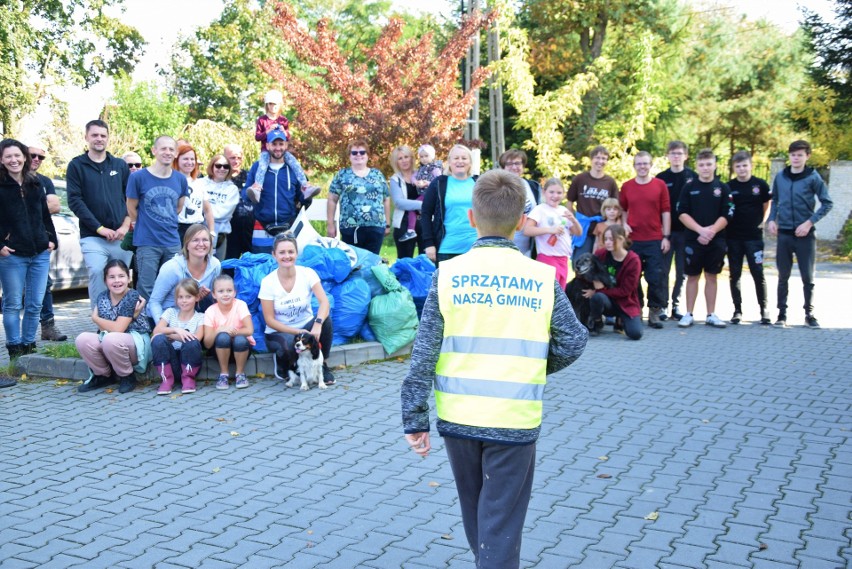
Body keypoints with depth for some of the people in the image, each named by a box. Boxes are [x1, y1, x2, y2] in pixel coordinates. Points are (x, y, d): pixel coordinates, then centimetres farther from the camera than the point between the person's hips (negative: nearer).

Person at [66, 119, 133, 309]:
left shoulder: (120, 165, 13)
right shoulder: (76, 166, 5)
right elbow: (75, 201, -4)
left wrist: (125, 225, -4)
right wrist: (99, 228, -10)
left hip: (121, 236, 3)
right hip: (92, 237, -2)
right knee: (97, 276, -14)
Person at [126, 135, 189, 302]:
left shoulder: (180, 179, 5)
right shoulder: (138, 177, -6)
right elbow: (131, 209, 4)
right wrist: (145, 227, 11)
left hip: (173, 243, 4)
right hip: (147, 243, -4)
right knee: (147, 290, 0)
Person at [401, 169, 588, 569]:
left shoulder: (447, 274, -5)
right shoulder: (542, 278, -5)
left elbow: (424, 353, -6)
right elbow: (574, 341, -1)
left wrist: (415, 419, 0)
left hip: (457, 416, 2)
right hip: (514, 420, -2)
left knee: (475, 513, 23)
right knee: (502, 522, 7)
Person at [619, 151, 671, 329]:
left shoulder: (660, 185, 2)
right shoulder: (626, 186, 6)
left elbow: (666, 212, 2)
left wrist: (666, 237, -2)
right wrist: (624, 224, -3)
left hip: (655, 240, -1)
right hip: (633, 239, 1)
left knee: (656, 278, 0)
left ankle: (654, 313, 10)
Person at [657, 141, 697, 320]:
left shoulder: (693, 177, 4)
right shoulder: (661, 178, 4)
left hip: (686, 231, 0)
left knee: (682, 272, 6)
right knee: (663, 270, 1)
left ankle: (676, 305, 16)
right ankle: (661, 306, 9)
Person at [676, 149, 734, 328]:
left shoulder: (723, 188, 4)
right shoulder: (689, 188, 3)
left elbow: (727, 215, -1)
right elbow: (682, 214, -3)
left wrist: (711, 230, -17)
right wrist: (700, 230, -15)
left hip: (716, 240, 1)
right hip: (693, 239, 0)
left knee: (711, 276, 7)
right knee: (692, 276, 5)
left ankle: (711, 315, 14)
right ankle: (688, 314, 11)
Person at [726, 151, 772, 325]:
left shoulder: (760, 185, 1)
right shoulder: (729, 187, 3)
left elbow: (767, 206, 10)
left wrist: (761, 222, 3)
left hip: (754, 237, -1)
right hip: (733, 237, 2)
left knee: (758, 274, -2)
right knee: (735, 275, 6)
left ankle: (763, 310, 9)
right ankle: (737, 310, 15)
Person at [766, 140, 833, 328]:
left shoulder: (813, 177, -5)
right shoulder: (780, 177, 5)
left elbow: (827, 203, -4)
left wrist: (810, 222, -13)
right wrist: (771, 220, 1)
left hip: (805, 235, -2)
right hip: (784, 234, 3)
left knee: (808, 277, 3)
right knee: (783, 277, 7)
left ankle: (809, 314, 15)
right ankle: (782, 314, 14)